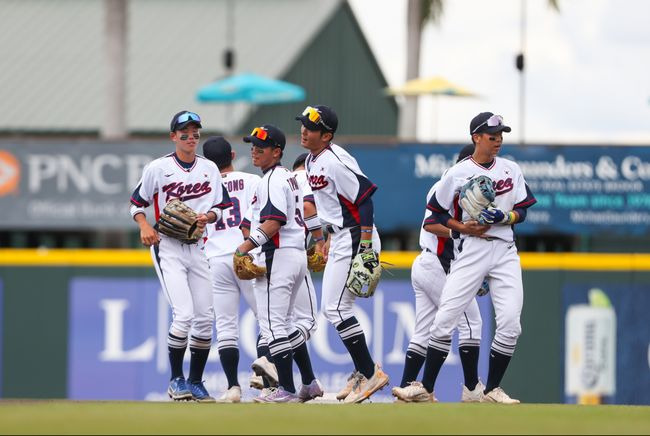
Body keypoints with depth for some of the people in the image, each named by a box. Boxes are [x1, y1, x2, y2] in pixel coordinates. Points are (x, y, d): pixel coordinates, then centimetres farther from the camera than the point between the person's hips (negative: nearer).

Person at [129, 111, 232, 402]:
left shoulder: (209, 169, 7)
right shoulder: (158, 168, -4)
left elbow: (219, 207, 12)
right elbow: (137, 203, 4)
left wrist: (207, 217, -9)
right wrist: (145, 226, -15)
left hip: (197, 248, 5)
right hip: (167, 247, -4)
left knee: (205, 318, 3)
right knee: (184, 314, -17)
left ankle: (195, 381, 16)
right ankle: (176, 380, -4)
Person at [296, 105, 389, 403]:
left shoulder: (335, 160, -19)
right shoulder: (312, 161, 11)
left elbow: (365, 197, -21)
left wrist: (365, 247, -25)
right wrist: (330, 239, 24)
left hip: (356, 239, -10)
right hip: (340, 241, 10)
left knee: (336, 308, -11)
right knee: (330, 308, 14)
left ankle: (370, 374, -6)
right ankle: (363, 371, 22)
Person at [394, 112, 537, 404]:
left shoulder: (511, 170, 7)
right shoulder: (457, 174, -2)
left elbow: (522, 211, 9)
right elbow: (437, 214, 4)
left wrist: (504, 218, -12)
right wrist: (464, 228, -11)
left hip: (505, 251, 3)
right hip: (471, 249, -3)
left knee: (510, 324, -7)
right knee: (445, 318, -9)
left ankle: (492, 390, 5)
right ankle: (426, 387, -1)